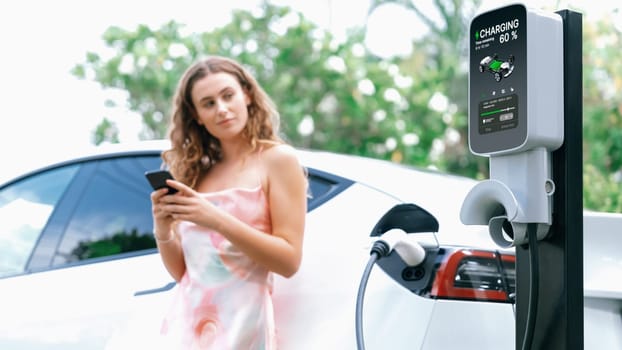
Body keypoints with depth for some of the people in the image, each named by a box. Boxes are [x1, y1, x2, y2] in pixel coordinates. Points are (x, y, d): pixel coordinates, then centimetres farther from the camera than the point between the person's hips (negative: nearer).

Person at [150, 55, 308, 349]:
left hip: (240, 324, -4)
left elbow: (289, 261, -9)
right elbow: (181, 272, 13)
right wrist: (163, 232, -6)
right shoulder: (196, 172, 12)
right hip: (185, 321, 5)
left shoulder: (277, 159, -1)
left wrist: (217, 220, -18)